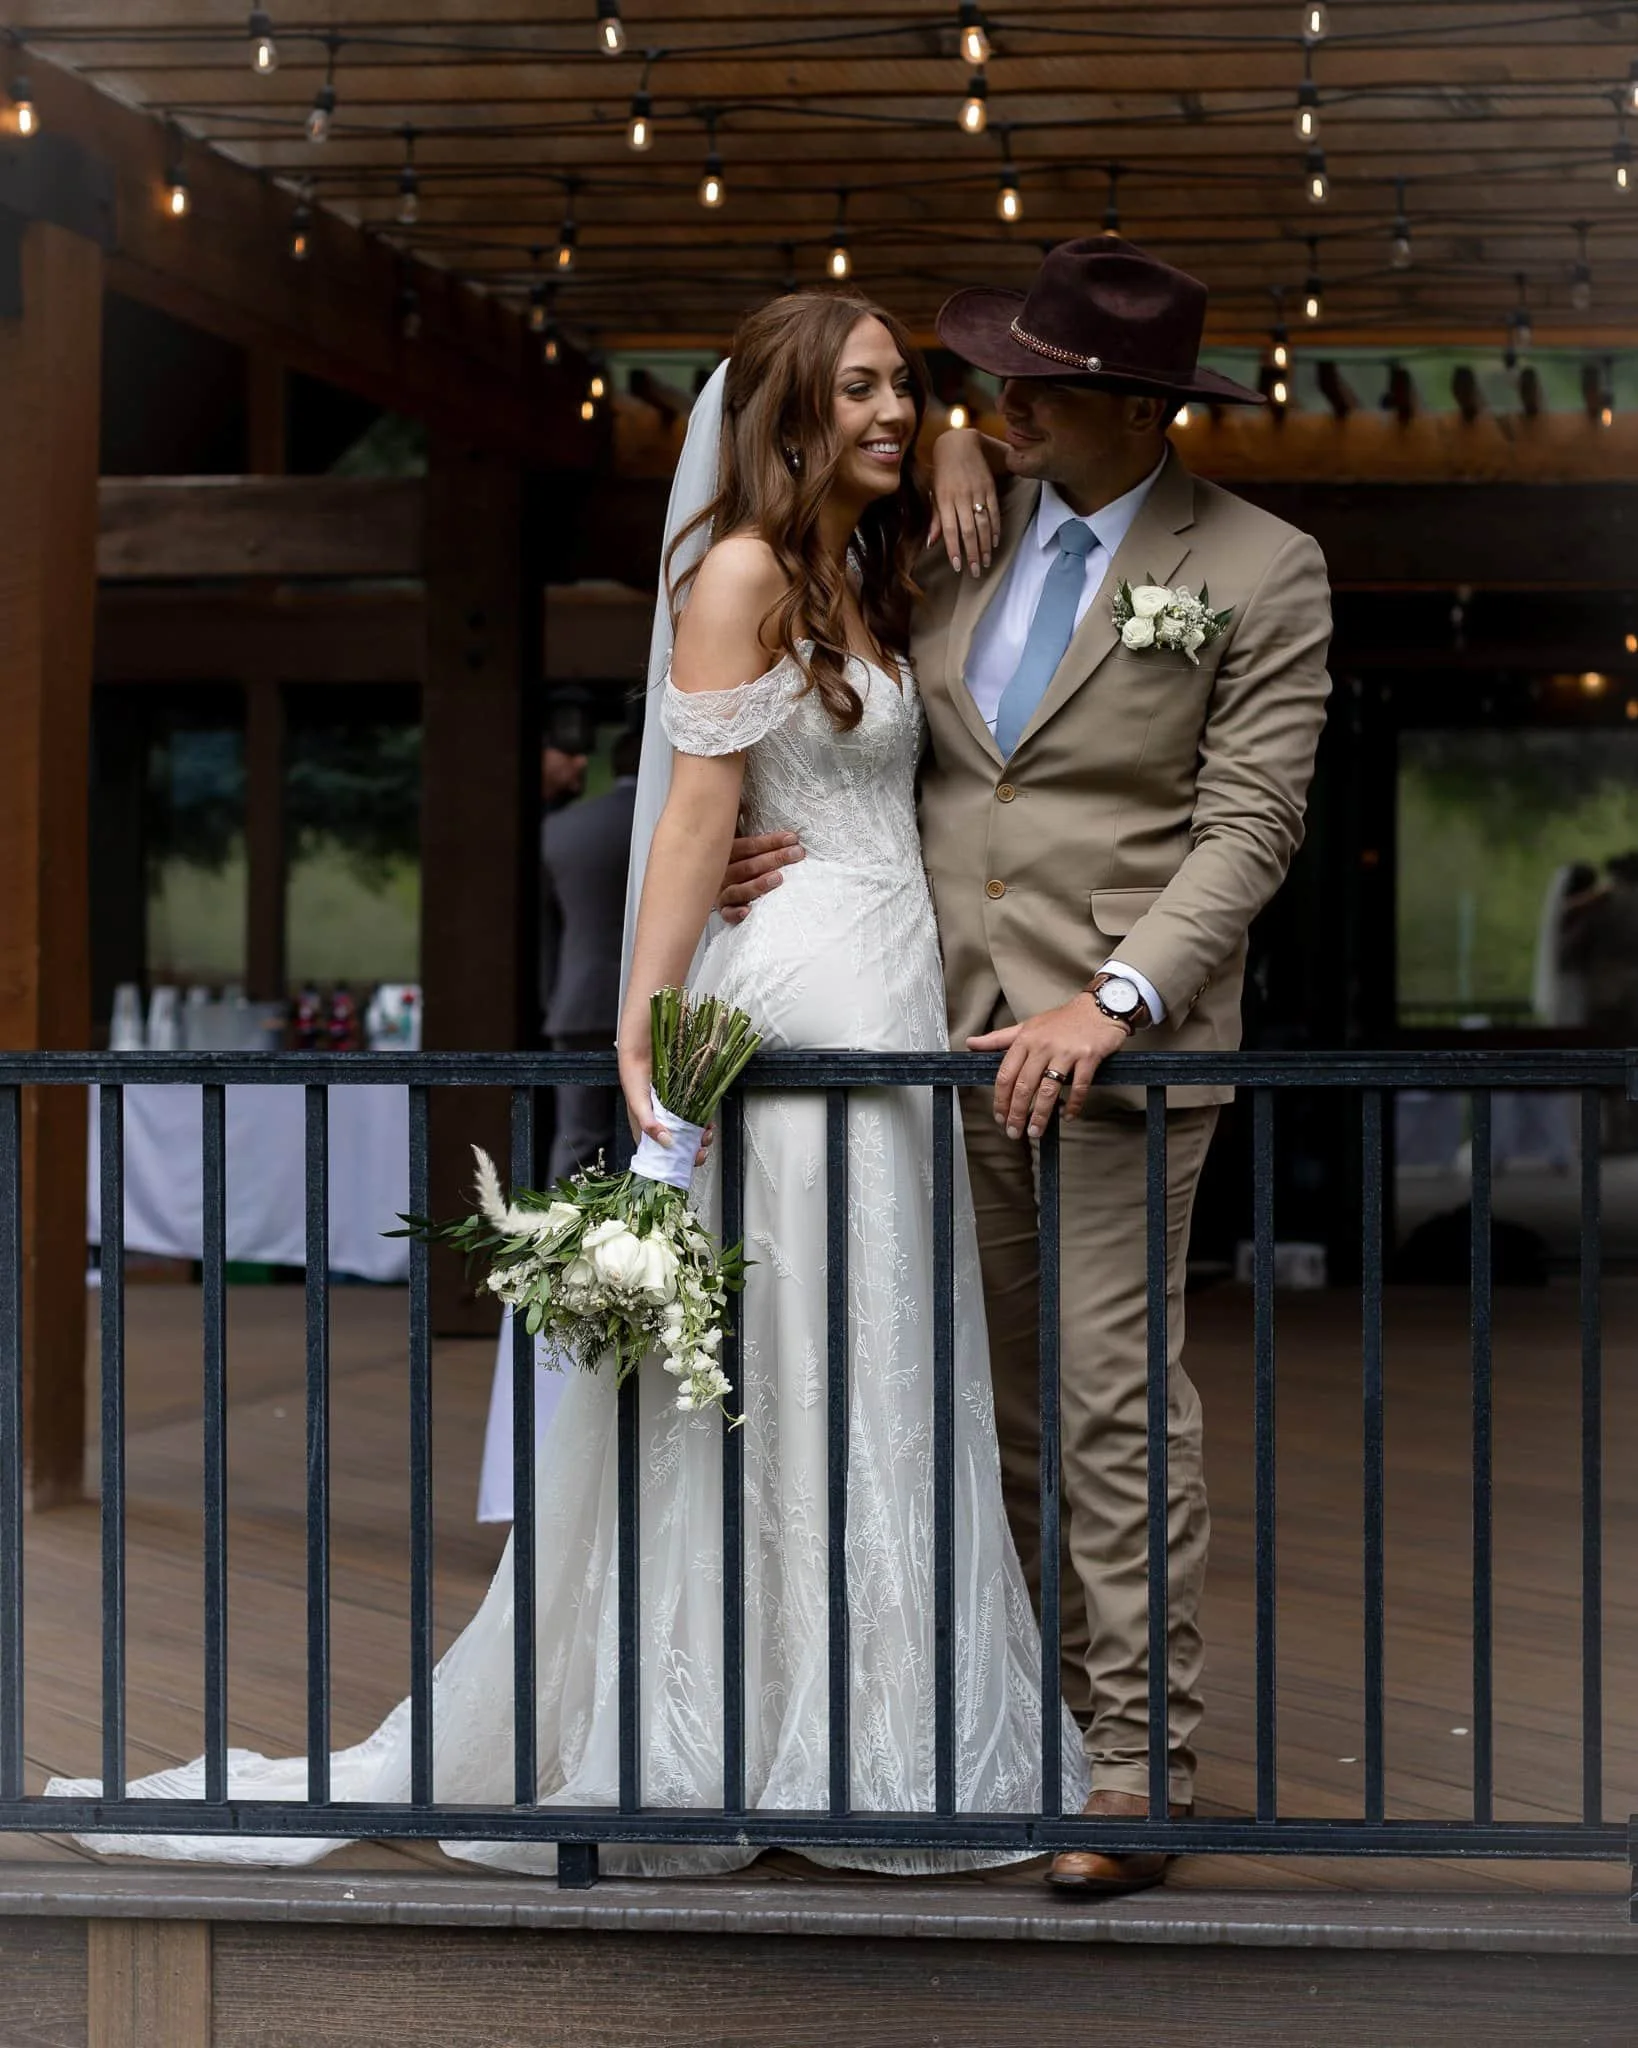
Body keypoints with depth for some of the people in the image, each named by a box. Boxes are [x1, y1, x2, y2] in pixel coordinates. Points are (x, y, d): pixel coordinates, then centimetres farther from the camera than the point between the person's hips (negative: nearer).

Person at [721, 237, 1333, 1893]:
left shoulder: (1261, 573, -3)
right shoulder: (963, 529, 12)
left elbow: (1248, 828, -8)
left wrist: (1113, 1003, -20)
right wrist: (791, 838, 1)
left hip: (1120, 1046, -5)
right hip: (950, 1034, 5)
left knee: (1113, 1400, -8)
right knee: (998, 1402, 8)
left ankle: (1134, 1760, -2)